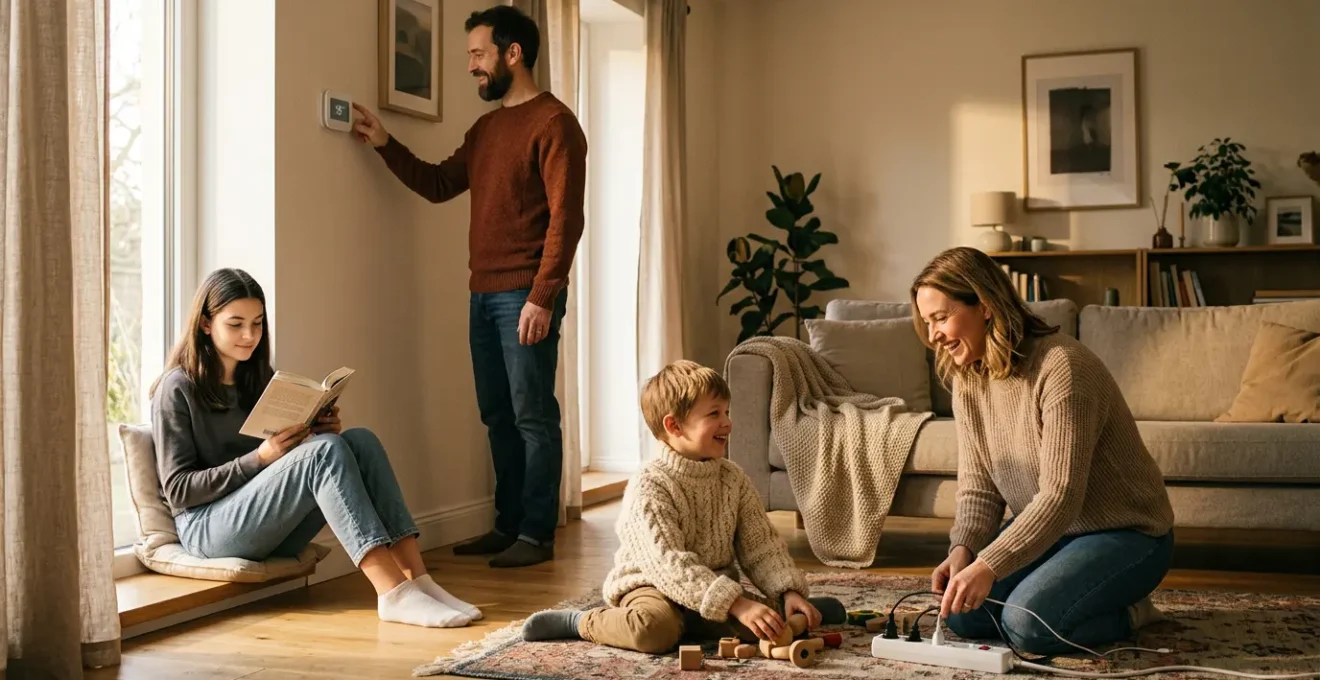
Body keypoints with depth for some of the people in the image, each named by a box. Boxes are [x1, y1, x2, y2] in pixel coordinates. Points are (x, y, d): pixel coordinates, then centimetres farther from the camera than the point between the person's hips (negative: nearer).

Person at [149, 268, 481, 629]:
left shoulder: (261, 378, 15)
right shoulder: (177, 389, -5)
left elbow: (292, 448, 17)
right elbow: (178, 489, -10)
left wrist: (324, 430, -5)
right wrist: (260, 458, -21)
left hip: (270, 531, 6)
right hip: (210, 528, -6)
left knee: (360, 441, -18)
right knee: (326, 450, -30)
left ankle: (416, 579, -32)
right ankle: (393, 593, -42)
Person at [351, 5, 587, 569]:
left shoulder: (553, 122, -8)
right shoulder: (486, 128, 19)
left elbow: (565, 218, -14)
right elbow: (439, 184, 26)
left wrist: (542, 298, -20)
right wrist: (385, 145, 16)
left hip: (526, 296, -8)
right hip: (484, 294, 8)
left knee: (533, 416, -4)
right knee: (498, 415, 11)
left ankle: (537, 535, 2)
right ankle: (508, 526, 19)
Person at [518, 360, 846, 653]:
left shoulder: (733, 479, 0)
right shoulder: (649, 488, -21)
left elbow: (761, 546, 4)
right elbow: (669, 565, -29)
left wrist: (790, 591, -13)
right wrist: (736, 604, -36)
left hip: (715, 586, 5)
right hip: (650, 585, -5)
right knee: (655, 628, -38)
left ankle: (797, 609, 13)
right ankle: (581, 622, -12)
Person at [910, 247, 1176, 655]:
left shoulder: (1061, 367, -27)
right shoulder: (967, 381, -2)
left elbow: (1061, 495, -32)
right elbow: (978, 487, -2)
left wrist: (988, 565, -38)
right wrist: (963, 549, -22)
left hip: (1126, 534, -7)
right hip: (1046, 529, 8)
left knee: (1028, 623, -27)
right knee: (961, 614, -8)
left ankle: (1127, 612, 4)